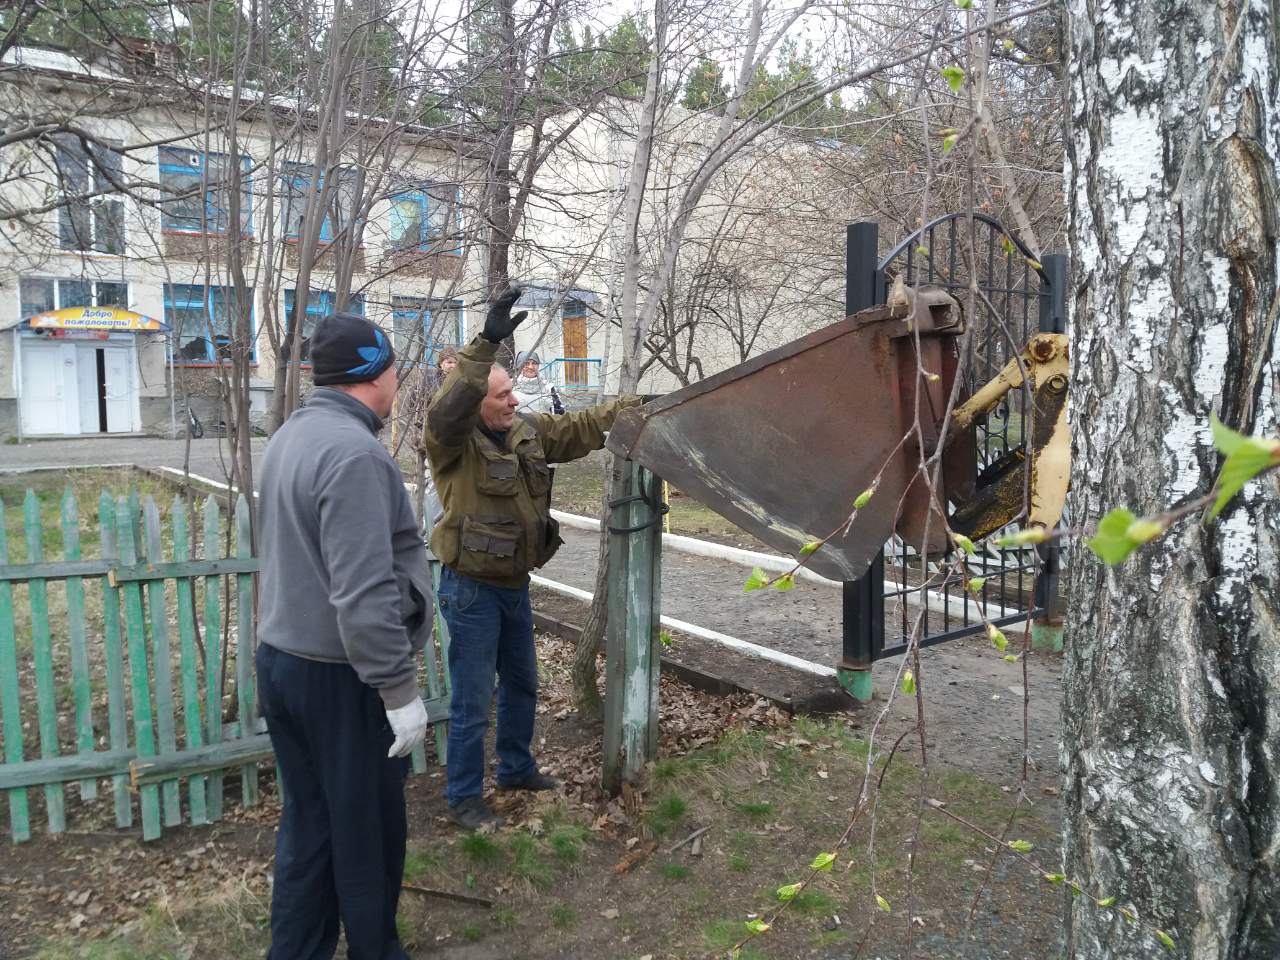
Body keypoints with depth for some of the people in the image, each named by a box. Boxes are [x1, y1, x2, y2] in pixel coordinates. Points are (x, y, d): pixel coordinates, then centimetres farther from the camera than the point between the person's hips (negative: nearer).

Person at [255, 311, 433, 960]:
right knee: (367, 831, 10)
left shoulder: (289, 437, 8)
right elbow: (363, 595, -27)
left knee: (306, 823, 19)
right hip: (341, 677, -9)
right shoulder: (354, 451, -22)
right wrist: (400, 689, -20)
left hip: (281, 659, 9)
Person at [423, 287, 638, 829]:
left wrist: (629, 407, 8)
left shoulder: (527, 431, 3)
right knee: (472, 702, 2)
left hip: (514, 584, 8)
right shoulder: (452, 441, -18)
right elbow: (449, 409, -39)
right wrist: (487, 344, -46)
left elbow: (577, 430, 12)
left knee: (521, 684, 23)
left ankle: (516, 769, 43)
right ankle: (463, 797, 20)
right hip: (471, 589, -8)